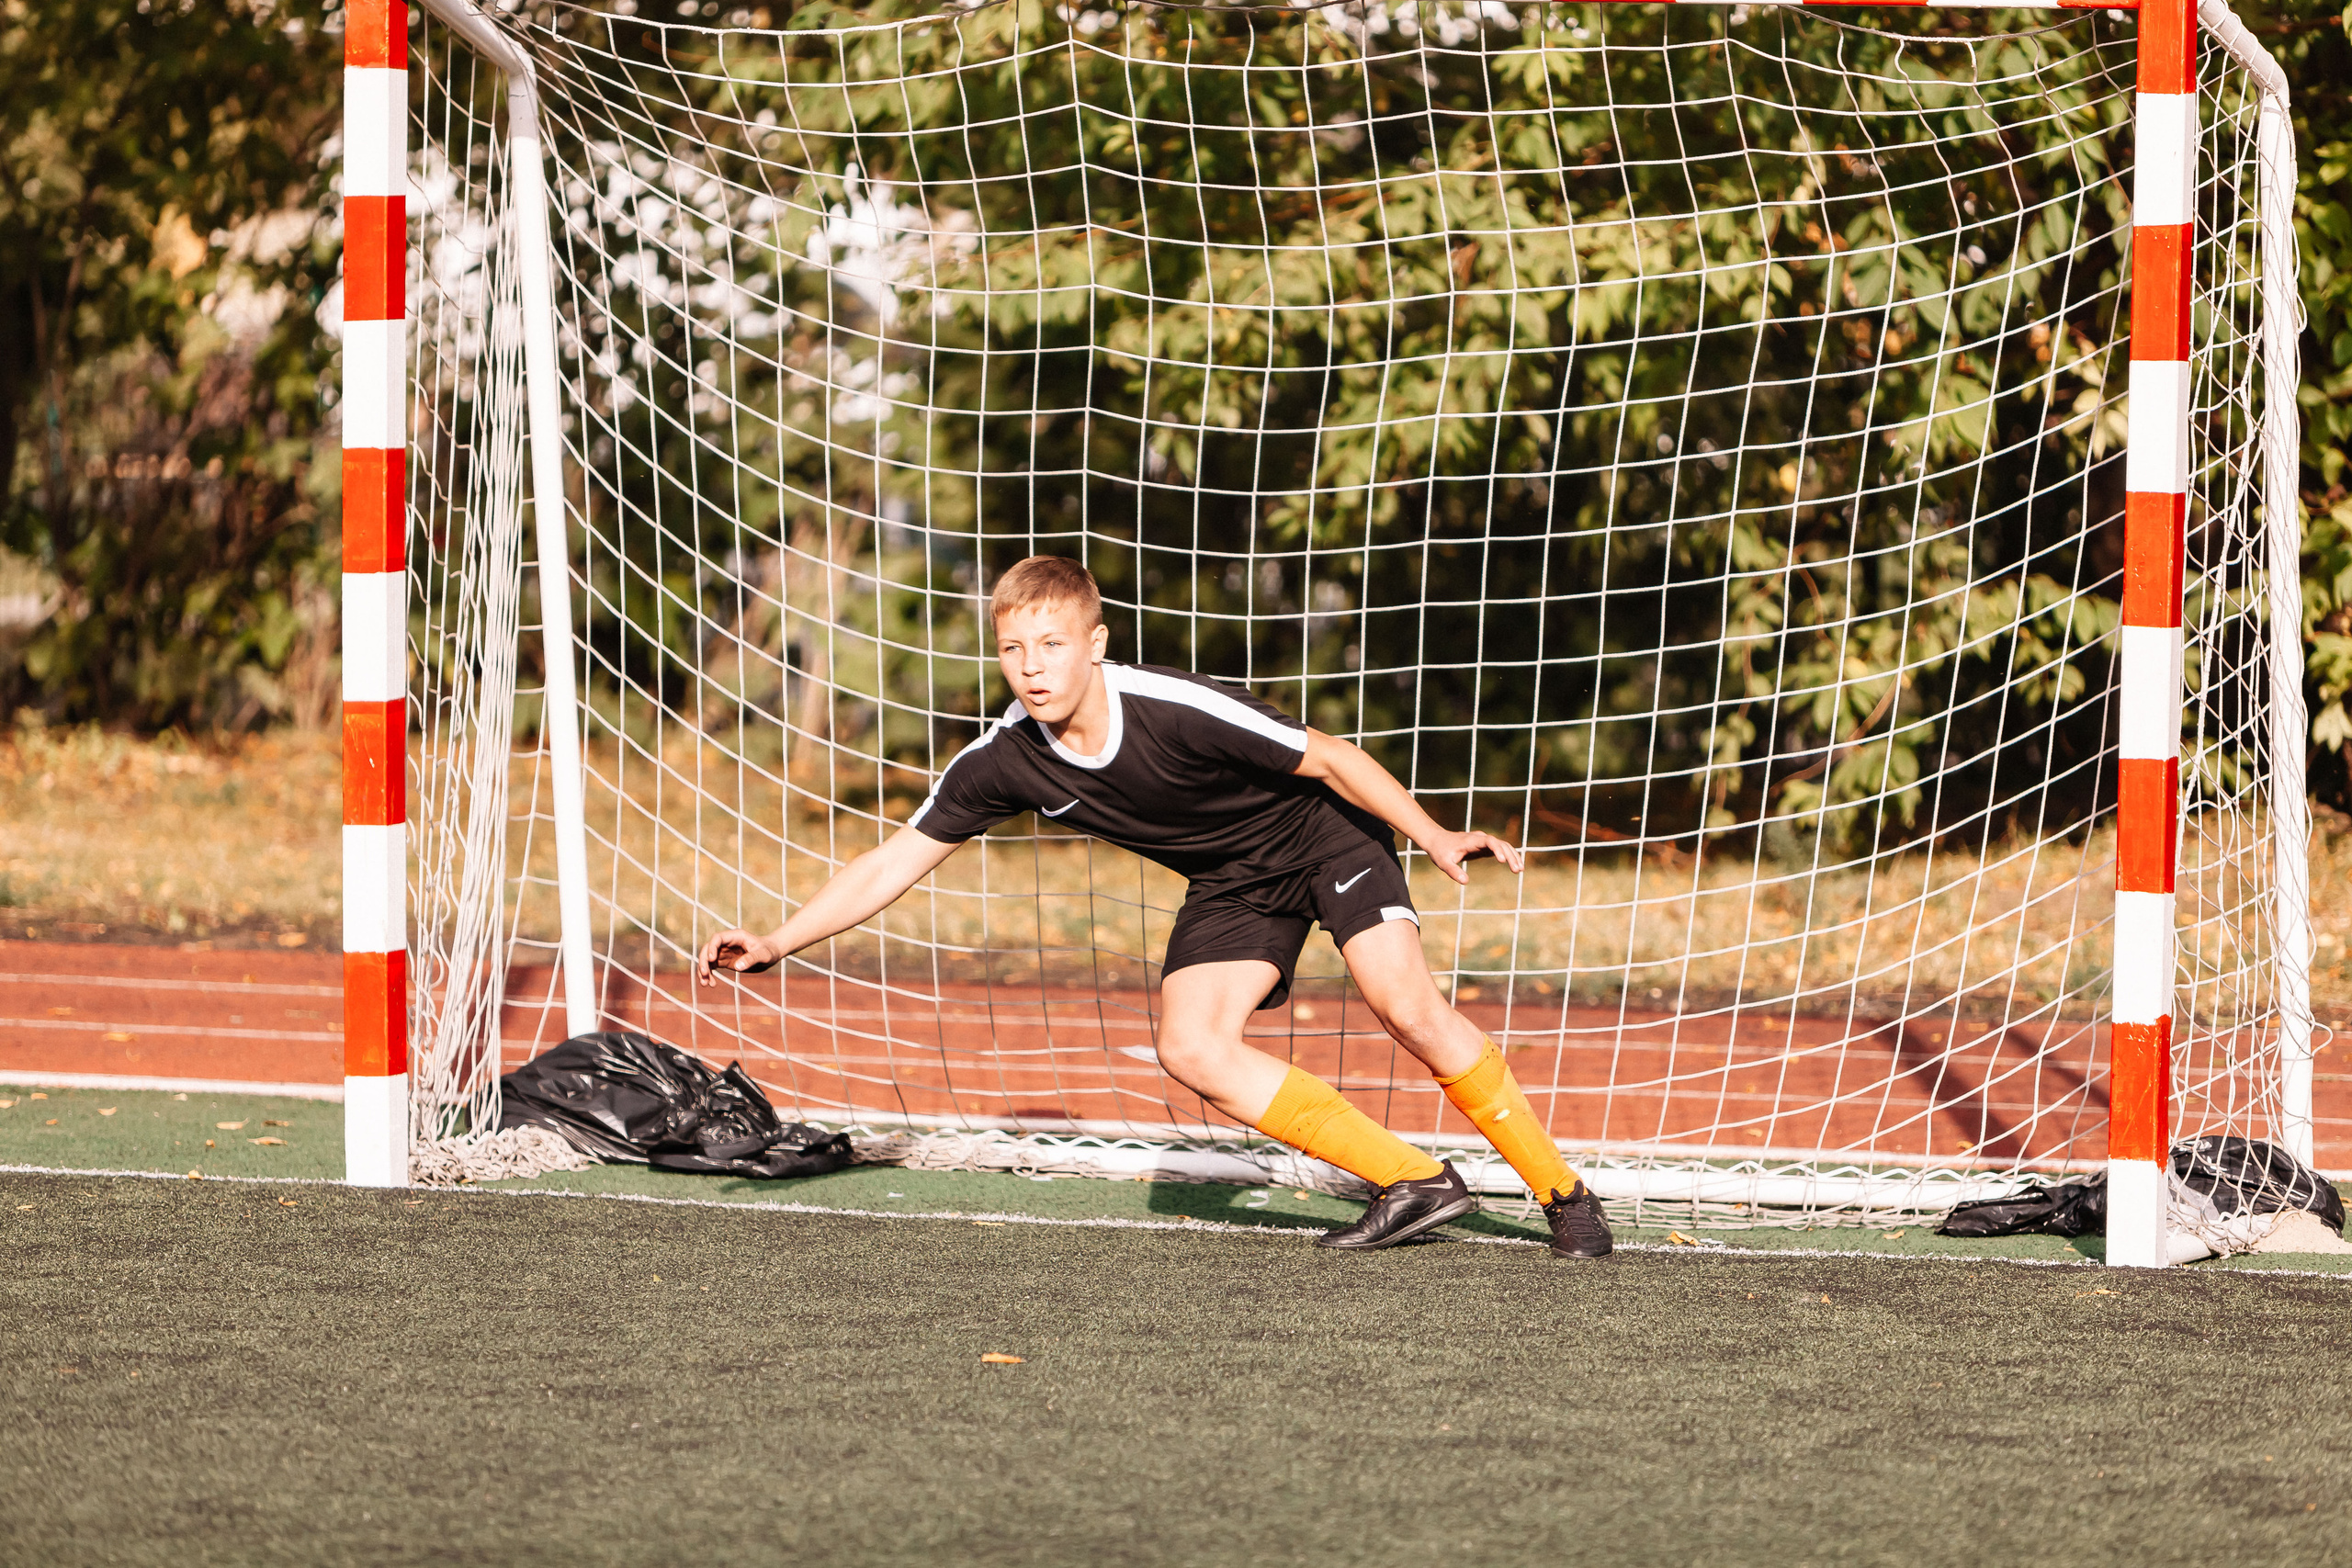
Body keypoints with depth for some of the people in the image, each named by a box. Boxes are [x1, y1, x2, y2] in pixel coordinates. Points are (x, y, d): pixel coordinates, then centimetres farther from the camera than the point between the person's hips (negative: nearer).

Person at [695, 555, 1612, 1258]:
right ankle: (1414, 1184, -8)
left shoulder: (1179, 712, -33)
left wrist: (1434, 839, -29)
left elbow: (1329, 760, -23)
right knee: (1192, 1049, -16)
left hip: (1323, 835, -5)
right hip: (1230, 885, 5)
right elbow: (895, 862, -8)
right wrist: (774, 946, -15)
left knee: (1404, 1004, -24)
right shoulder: (1003, 763, -18)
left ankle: (1561, 1193, -9)